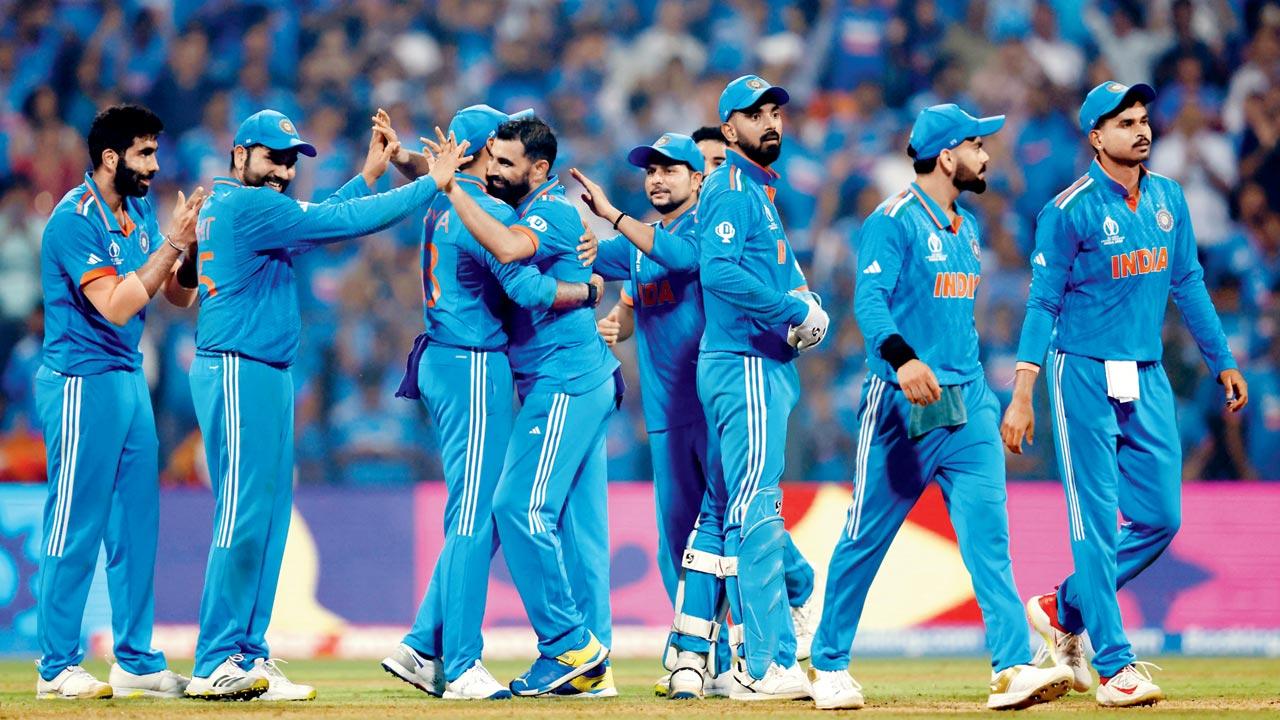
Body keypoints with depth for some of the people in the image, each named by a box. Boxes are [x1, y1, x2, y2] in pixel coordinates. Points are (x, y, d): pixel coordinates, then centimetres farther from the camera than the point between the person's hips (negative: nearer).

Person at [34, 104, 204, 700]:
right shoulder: (76, 219, -15)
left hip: (129, 378, 9)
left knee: (136, 524, 9)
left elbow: (180, 294, 10)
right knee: (76, 526, -5)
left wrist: (193, 242, -7)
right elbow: (116, 306, -23)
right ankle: (57, 668, 1)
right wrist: (171, 243, -20)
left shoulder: (140, 212, 11)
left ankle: (137, 662, 14)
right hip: (82, 382, -9)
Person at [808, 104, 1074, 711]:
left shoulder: (967, 228, 17)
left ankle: (1013, 669, -16)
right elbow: (870, 299, -21)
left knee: (988, 535, -7)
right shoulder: (893, 221, -9)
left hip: (968, 404, 6)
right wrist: (900, 357, -39)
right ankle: (829, 666, 16)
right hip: (903, 404, -6)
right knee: (867, 537, 3)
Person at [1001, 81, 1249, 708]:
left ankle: (1063, 610, 23)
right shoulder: (1069, 211, -10)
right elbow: (1043, 304, -10)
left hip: (1147, 377, 6)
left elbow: (1188, 284, 16)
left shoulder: (1168, 198, 8)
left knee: (1161, 517, 4)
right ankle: (1114, 666, -3)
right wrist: (1022, 396, -15)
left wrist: (1222, 361, 15)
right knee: (1098, 520, -5)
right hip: (1086, 374, -6)